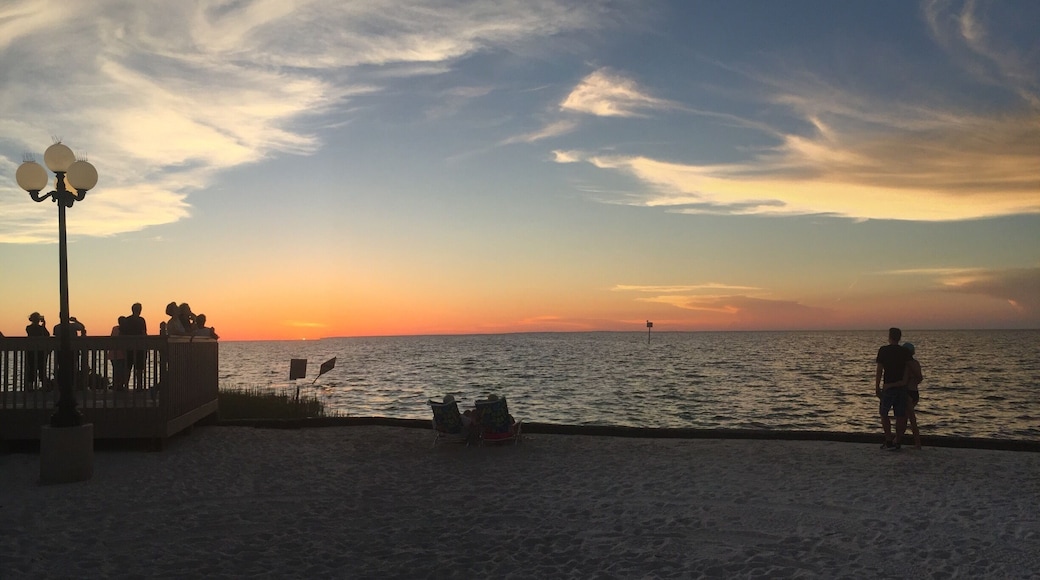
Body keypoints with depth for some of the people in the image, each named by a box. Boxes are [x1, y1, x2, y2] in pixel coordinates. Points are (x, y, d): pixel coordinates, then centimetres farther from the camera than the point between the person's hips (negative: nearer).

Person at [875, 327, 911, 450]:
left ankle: (889, 441, 3)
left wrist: (877, 387, -1)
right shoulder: (905, 352, 4)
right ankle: (897, 441, 9)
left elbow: (879, 370, -7)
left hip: (889, 387, -3)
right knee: (900, 416, 7)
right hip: (902, 388, 3)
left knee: (884, 413, 11)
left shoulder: (883, 350, -6)